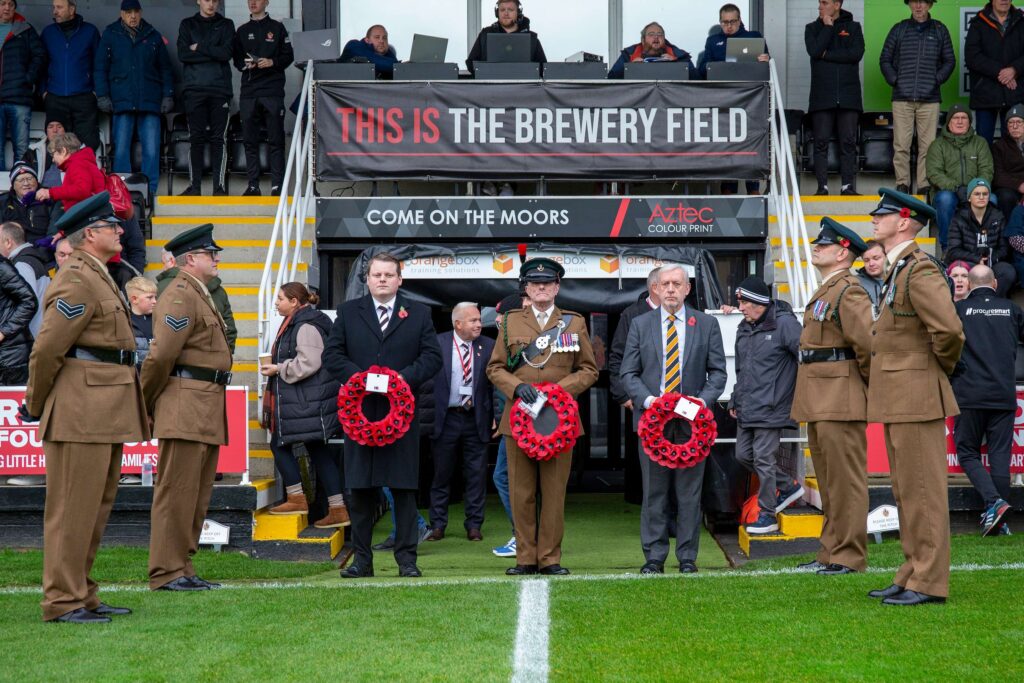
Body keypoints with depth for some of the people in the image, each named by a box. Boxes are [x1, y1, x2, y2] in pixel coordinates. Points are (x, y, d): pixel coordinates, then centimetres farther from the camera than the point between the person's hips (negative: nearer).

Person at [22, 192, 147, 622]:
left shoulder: (98, 278, 19)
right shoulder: (77, 281, -13)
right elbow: (47, 349, -16)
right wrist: (35, 405, -6)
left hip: (105, 413, 10)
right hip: (82, 411, -10)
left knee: (97, 506, 14)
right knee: (73, 507, -5)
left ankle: (82, 595, 22)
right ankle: (62, 602, 1)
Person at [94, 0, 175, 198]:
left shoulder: (153, 36, 13)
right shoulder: (110, 35, 10)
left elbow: (165, 68, 15)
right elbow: (100, 68, 9)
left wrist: (168, 95, 7)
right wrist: (102, 96, 0)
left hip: (150, 101, 1)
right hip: (122, 101, -1)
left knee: (152, 150, -6)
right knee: (121, 150, -3)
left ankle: (150, 190, -1)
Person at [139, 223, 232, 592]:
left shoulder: (200, 295, 22)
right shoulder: (180, 295, -11)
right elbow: (161, 354, -18)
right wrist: (145, 405, -9)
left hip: (207, 410, 10)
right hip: (184, 408, -10)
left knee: (197, 495, 12)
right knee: (176, 491, -6)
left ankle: (182, 568, 18)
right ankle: (167, 572, -2)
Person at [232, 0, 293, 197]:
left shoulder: (277, 28, 8)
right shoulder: (242, 31, 16)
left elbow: (288, 56, 4)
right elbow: (236, 59, 17)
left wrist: (272, 62, -12)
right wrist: (245, 64, -4)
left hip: (273, 90, -3)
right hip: (248, 91, 3)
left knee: (276, 140, -5)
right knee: (250, 140, 2)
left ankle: (277, 186, -5)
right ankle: (253, 185, 6)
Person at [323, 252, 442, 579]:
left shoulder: (418, 315, 9)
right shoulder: (348, 313, 11)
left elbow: (432, 357, 3)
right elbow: (331, 355, 6)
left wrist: (403, 378, -13)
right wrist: (359, 377, -11)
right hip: (360, 411, 1)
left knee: (404, 488, 0)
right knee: (359, 488, 3)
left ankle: (406, 559, 5)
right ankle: (362, 559, 10)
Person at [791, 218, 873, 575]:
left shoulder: (850, 292, -14)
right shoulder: (824, 291, 18)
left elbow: (868, 342, -23)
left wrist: (868, 382, -9)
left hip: (841, 399, -10)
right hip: (818, 401, 10)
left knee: (845, 479, -5)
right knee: (828, 480, 15)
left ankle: (849, 556, -1)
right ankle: (832, 550, 22)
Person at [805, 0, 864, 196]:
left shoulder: (853, 27, 9)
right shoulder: (812, 28, 11)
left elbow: (857, 53, -7)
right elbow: (814, 50, -8)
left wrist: (827, 55, -7)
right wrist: (828, 27, -4)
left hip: (848, 96, 0)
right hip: (822, 96, 0)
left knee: (848, 142, -1)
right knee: (821, 142, -2)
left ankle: (848, 185, 1)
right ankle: (822, 186, 1)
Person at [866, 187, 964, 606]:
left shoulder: (920, 271, -15)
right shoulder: (898, 271, 17)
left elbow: (949, 329, -26)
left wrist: (943, 367, -10)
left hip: (917, 397, -10)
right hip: (897, 400, 10)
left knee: (922, 492, -6)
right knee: (907, 493, 14)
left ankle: (929, 583, -2)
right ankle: (913, 575, 21)